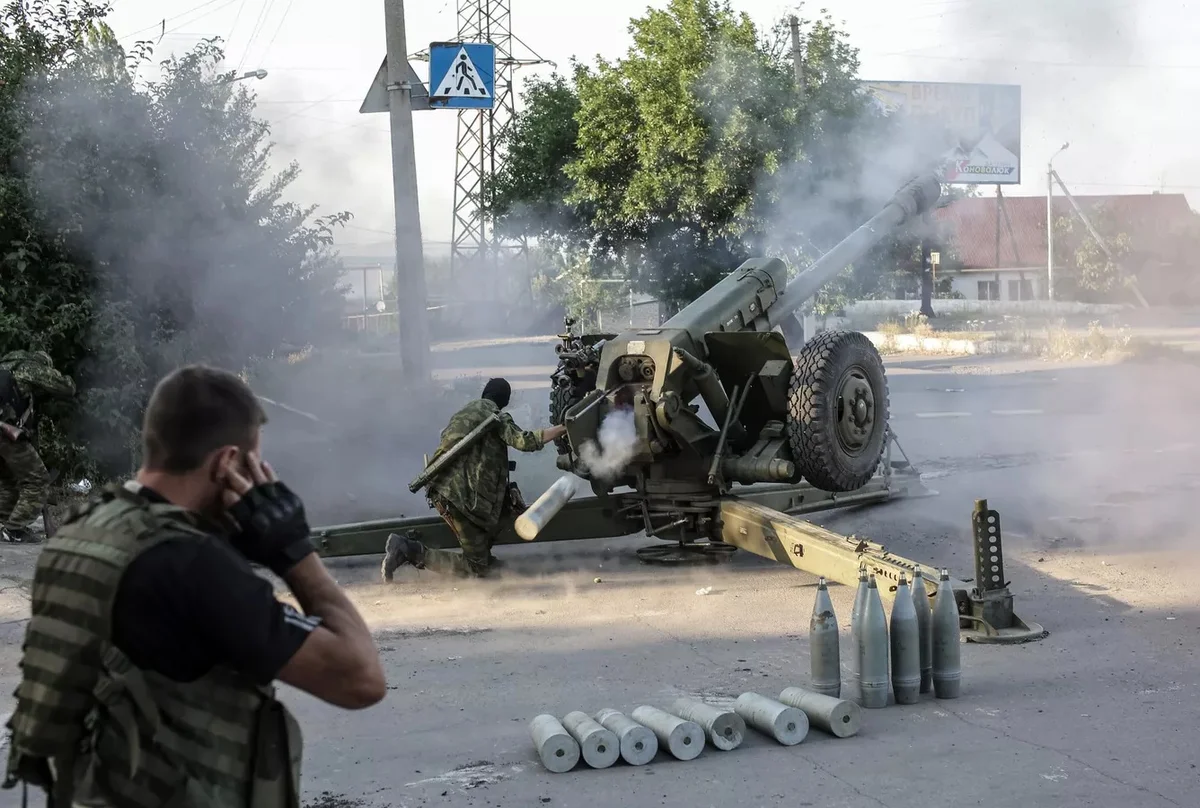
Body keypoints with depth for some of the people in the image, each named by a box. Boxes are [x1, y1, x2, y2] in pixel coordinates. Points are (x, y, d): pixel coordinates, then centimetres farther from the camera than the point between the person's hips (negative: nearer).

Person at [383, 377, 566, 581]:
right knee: (477, 568, -4)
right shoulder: (495, 415, -5)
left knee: (512, 506, 18)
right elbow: (525, 441, -17)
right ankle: (411, 551, -11)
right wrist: (563, 429, -10)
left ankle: (481, 551, 15)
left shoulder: (465, 413, 21)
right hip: (457, 496, -9)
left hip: (443, 487, 9)